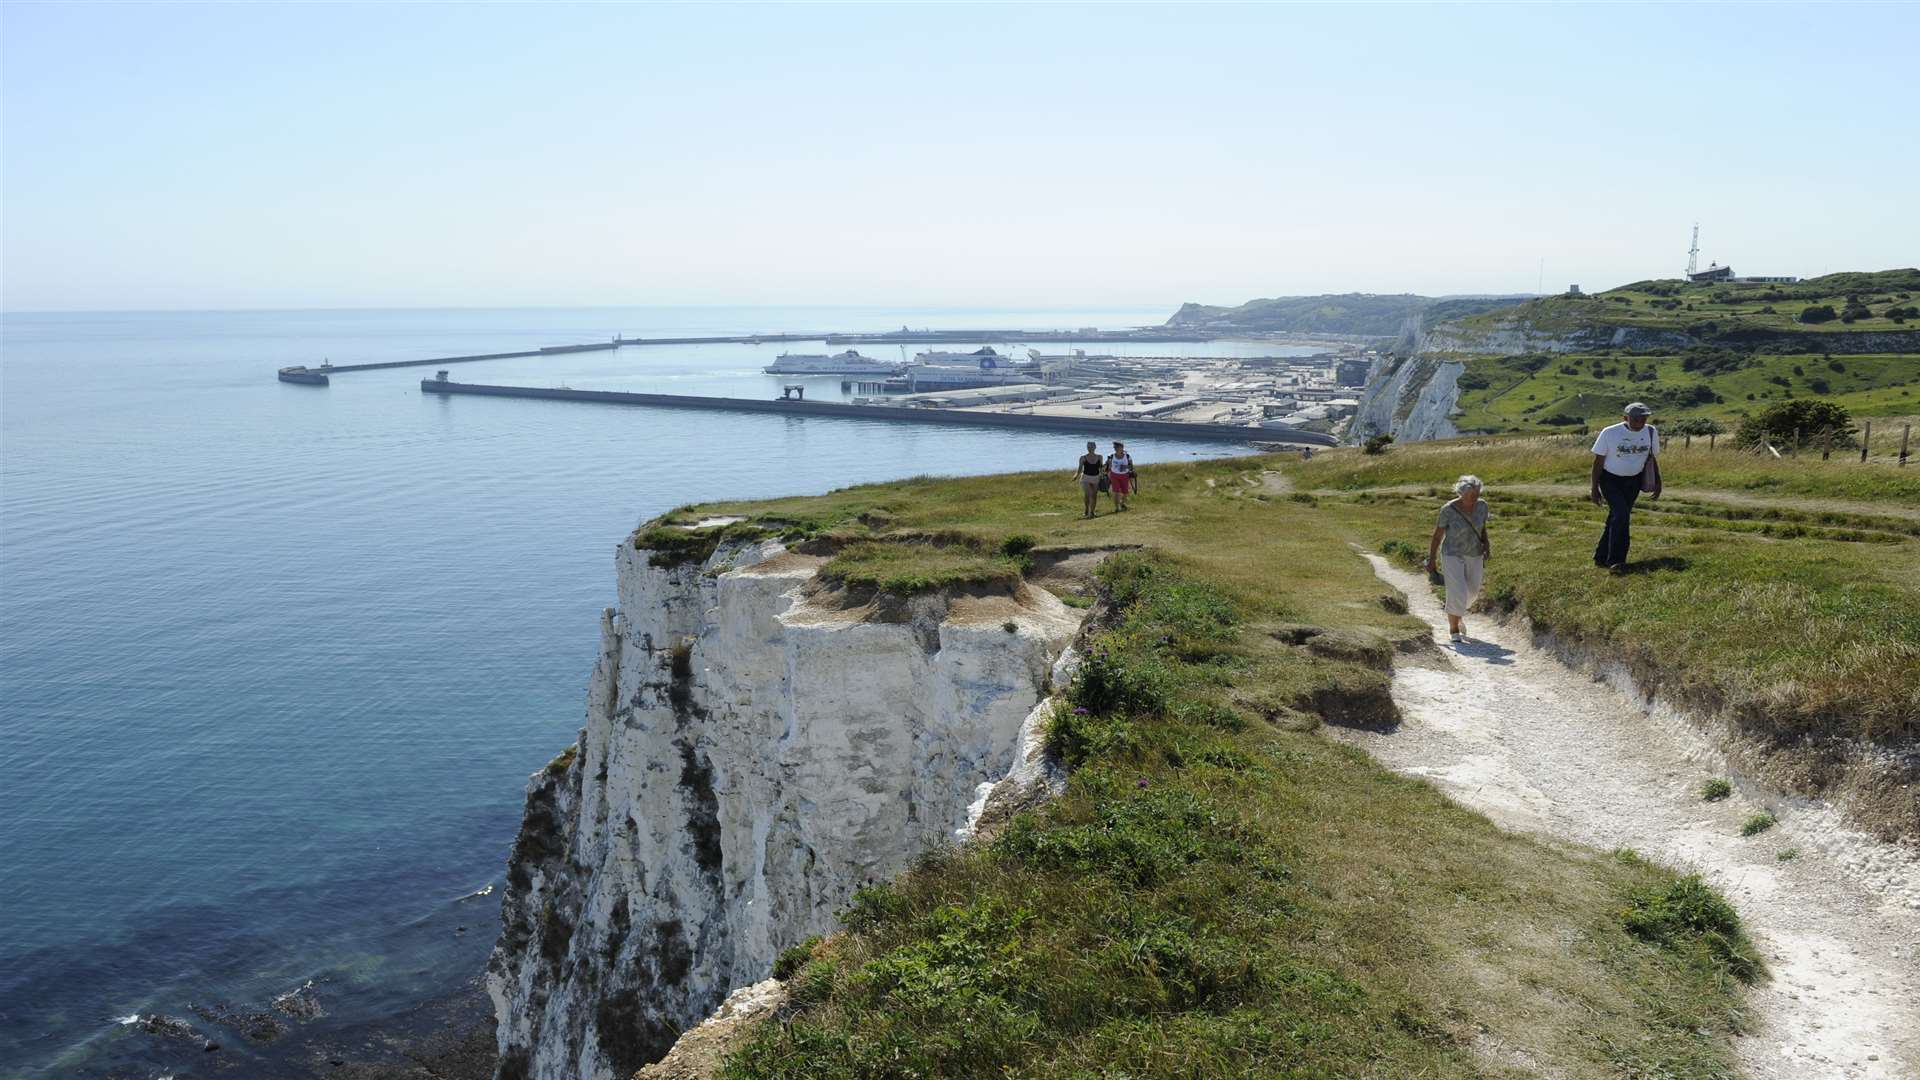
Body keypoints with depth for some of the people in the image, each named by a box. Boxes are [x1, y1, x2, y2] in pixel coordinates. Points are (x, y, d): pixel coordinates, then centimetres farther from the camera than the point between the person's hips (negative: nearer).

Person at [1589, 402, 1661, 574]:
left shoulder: (1651, 432, -3)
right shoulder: (1609, 433, -14)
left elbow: (1653, 458, 10)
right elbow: (1598, 461, -6)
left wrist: (1657, 482, 8)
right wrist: (1594, 489, -6)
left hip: (1633, 481, 4)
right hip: (1610, 479, -4)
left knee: (1616, 518, 3)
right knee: (1621, 514, -20)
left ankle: (1601, 558, 13)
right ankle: (1616, 561, -20)